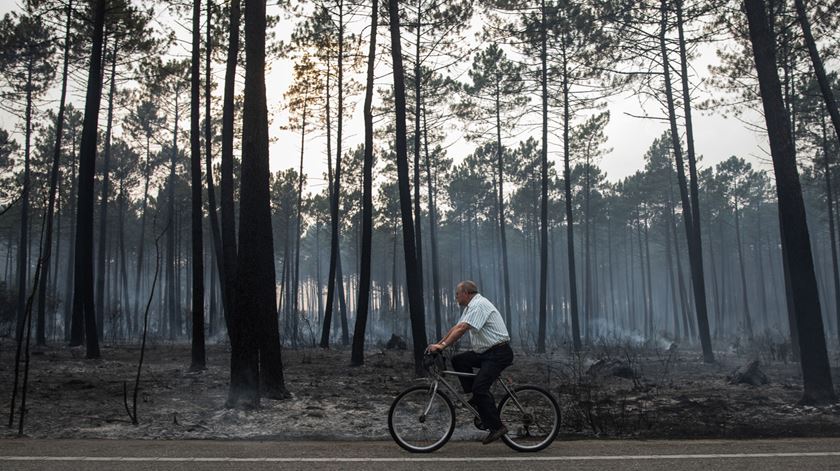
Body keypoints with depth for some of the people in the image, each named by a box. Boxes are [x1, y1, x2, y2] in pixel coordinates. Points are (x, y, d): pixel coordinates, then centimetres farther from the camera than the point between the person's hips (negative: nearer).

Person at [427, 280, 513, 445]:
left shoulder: (478, 305, -16)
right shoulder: (471, 306, 17)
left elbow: (462, 329, -26)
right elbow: (456, 327, 17)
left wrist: (442, 345, -29)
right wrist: (438, 343, 10)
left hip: (499, 353, -10)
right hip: (486, 352, 10)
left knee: (480, 388, -17)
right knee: (458, 360, 2)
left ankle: (497, 427, -9)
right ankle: (476, 399, 6)